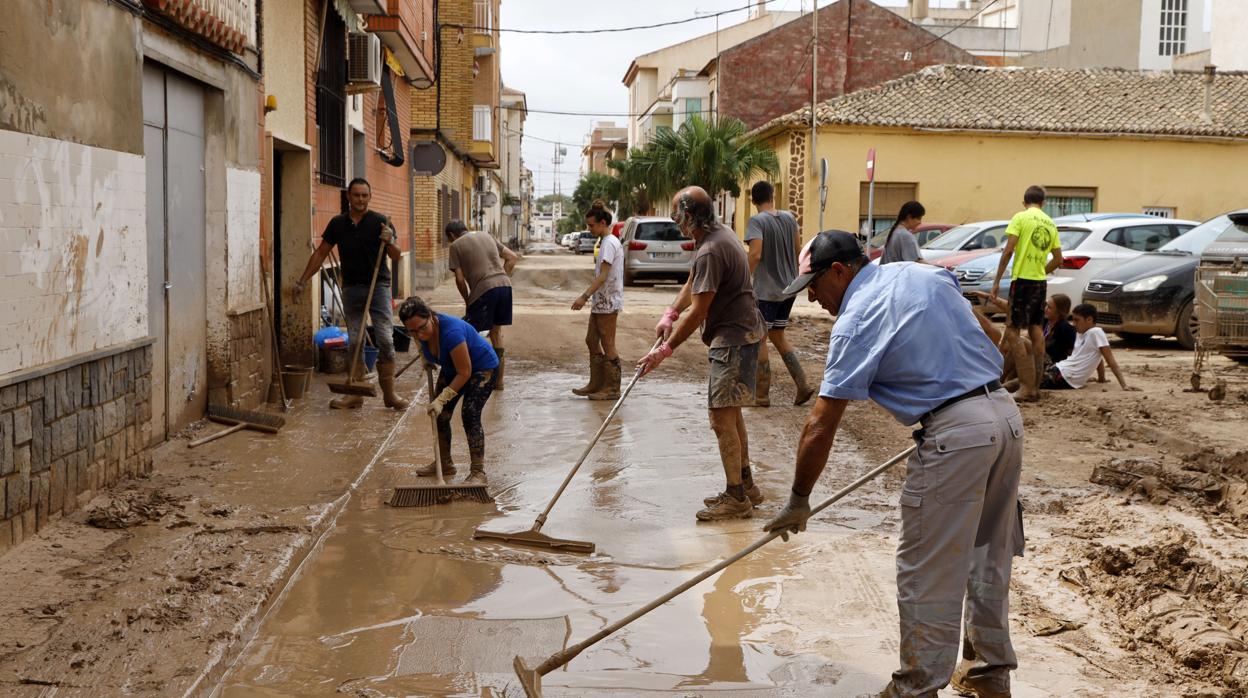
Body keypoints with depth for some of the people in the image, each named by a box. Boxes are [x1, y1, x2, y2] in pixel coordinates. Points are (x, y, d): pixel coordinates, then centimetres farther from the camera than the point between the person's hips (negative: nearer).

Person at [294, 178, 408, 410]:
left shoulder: (379, 222, -1)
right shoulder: (338, 224, 8)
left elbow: (396, 257, -1)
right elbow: (320, 253, 15)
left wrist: (390, 242, -22)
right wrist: (303, 280, 11)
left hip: (377, 286, -3)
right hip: (351, 288, 3)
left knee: (385, 340, -8)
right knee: (354, 343, 6)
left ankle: (389, 393, -1)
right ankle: (355, 394, 11)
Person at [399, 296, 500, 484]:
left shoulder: (451, 331, -40)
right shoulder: (422, 332, -17)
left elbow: (465, 373, -33)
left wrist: (442, 399, -32)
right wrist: (426, 358, 0)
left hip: (482, 368, -8)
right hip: (452, 368, 8)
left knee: (470, 415, -20)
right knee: (440, 415, 4)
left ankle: (478, 472, -14)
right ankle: (444, 464, 21)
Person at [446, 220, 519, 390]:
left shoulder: (456, 245, 6)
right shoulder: (486, 236, 23)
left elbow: (460, 279, 1)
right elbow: (513, 257, 21)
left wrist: (468, 302, 14)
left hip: (484, 289, -6)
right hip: (505, 285, 6)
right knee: (496, 331, 18)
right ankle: (498, 381, 23)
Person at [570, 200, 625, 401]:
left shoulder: (609, 243, -16)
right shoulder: (606, 242, 16)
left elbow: (603, 276, -24)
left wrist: (585, 296, -28)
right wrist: (589, 297, 18)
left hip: (607, 302, -10)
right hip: (601, 301, 10)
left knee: (608, 344, -4)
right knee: (592, 341, 14)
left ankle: (612, 388, 3)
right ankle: (596, 384, 20)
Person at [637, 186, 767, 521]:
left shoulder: (711, 251, -24)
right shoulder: (718, 232, 9)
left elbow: (699, 311, -23)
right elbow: (693, 282, 16)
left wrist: (665, 350, -17)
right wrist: (670, 314, 3)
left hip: (734, 339, -11)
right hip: (738, 334, 11)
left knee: (722, 416, -8)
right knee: (731, 412, 18)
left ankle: (736, 497, -2)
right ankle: (746, 486, 28)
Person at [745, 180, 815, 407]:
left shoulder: (757, 221, -14)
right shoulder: (789, 218, 5)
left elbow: (755, 255, -24)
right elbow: (798, 248, 12)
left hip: (766, 291, -6)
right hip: (788, 289, 6)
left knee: (759, 339, 5)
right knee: (778, 337, 18)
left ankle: (762, 394, 9)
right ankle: (802, 386, 12)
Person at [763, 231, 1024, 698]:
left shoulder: (856, 322, -9)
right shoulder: (927, 274, 12)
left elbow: (821, 426, -9)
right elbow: (984, 332, 24)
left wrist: (798, 502, -1)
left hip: (954, 432, -9)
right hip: (1006, 413, 9)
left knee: (927, 572, 2)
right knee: (989, 556, 20)